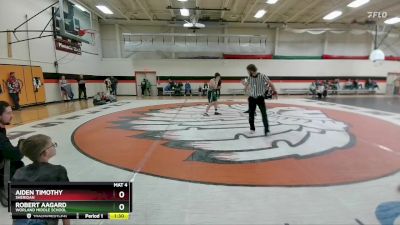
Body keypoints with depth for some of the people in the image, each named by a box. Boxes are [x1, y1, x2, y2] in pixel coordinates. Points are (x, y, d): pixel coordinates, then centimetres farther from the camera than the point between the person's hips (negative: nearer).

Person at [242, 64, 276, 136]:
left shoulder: (263, 76, -11)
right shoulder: (249, 78, 2)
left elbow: (270, 83, -5)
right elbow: (247, 86, 15)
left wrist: (274, 91, -9)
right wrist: (244, 83, -3)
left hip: (260, 98, -4)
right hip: (252, 98, 4)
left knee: (264, 114, -7)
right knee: (251, 114, 9)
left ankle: (266, 130, -2)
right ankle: (252, 128, 25)